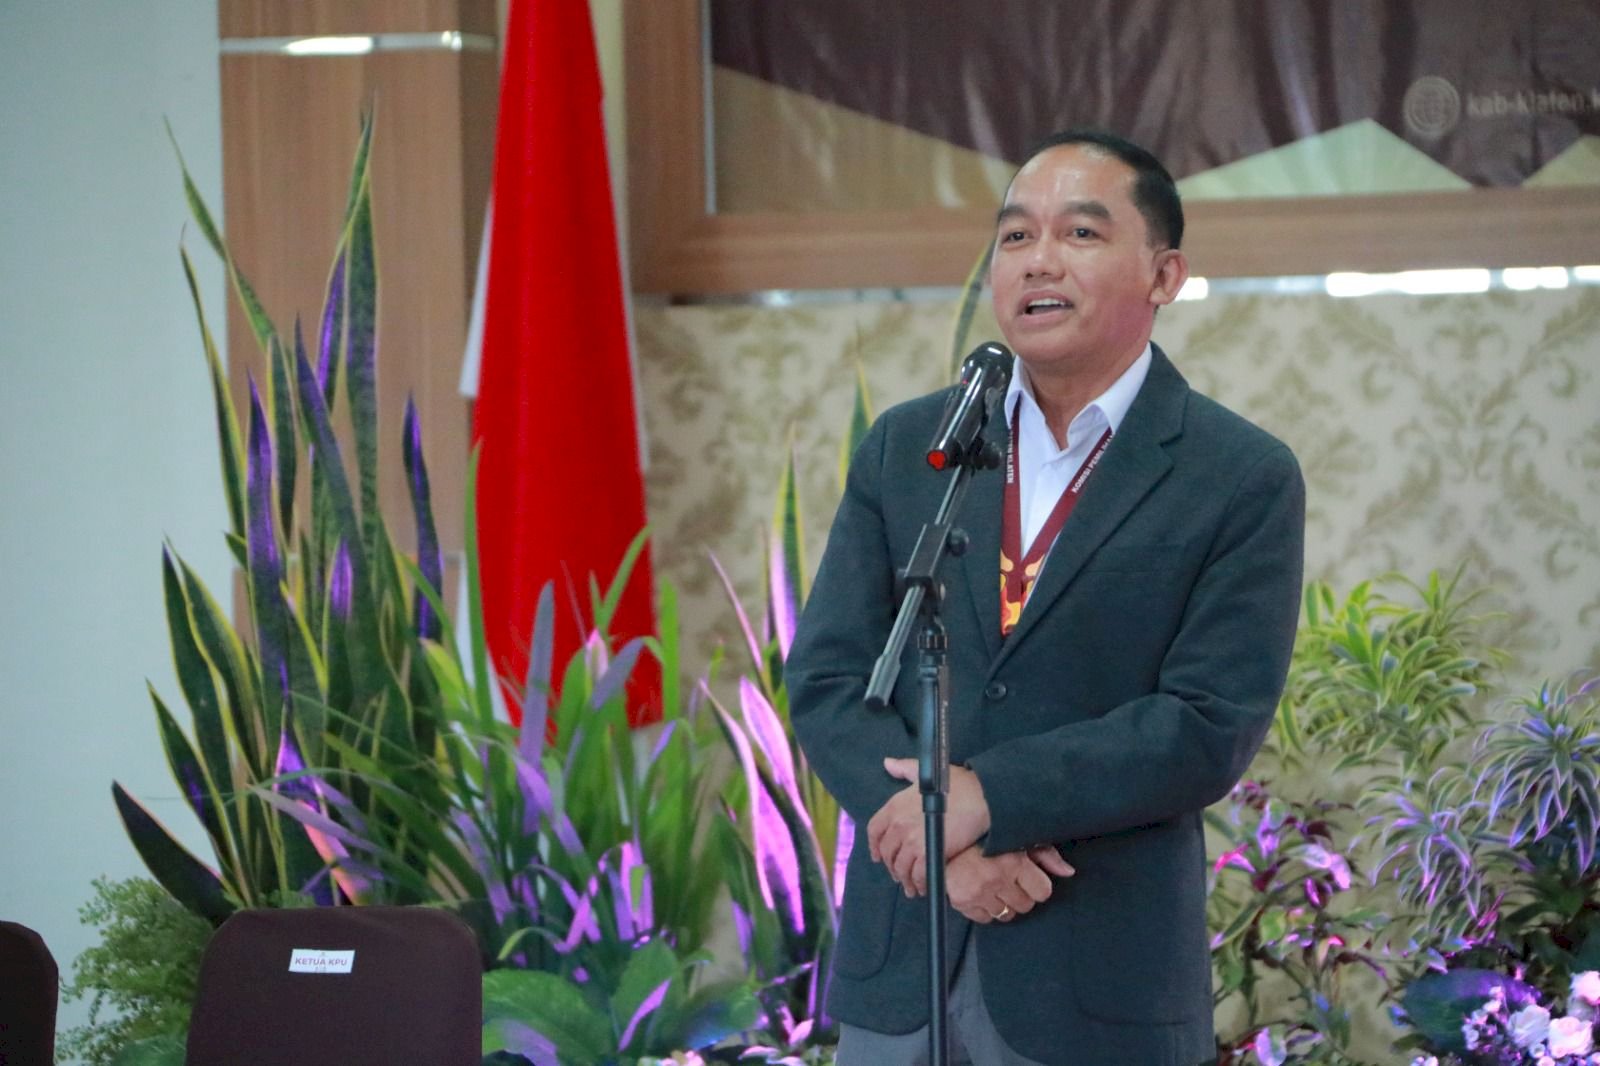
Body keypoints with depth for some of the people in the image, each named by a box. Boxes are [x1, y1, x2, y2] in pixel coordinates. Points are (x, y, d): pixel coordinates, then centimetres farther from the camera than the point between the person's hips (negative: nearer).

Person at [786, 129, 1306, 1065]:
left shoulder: (1245, 481, -3)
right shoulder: (905, 447, 7)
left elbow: (1211, 728, -11)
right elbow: (826, 681, 1)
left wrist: (986, 796, -17)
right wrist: (948, 844, -14)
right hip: (897, 964, 3)